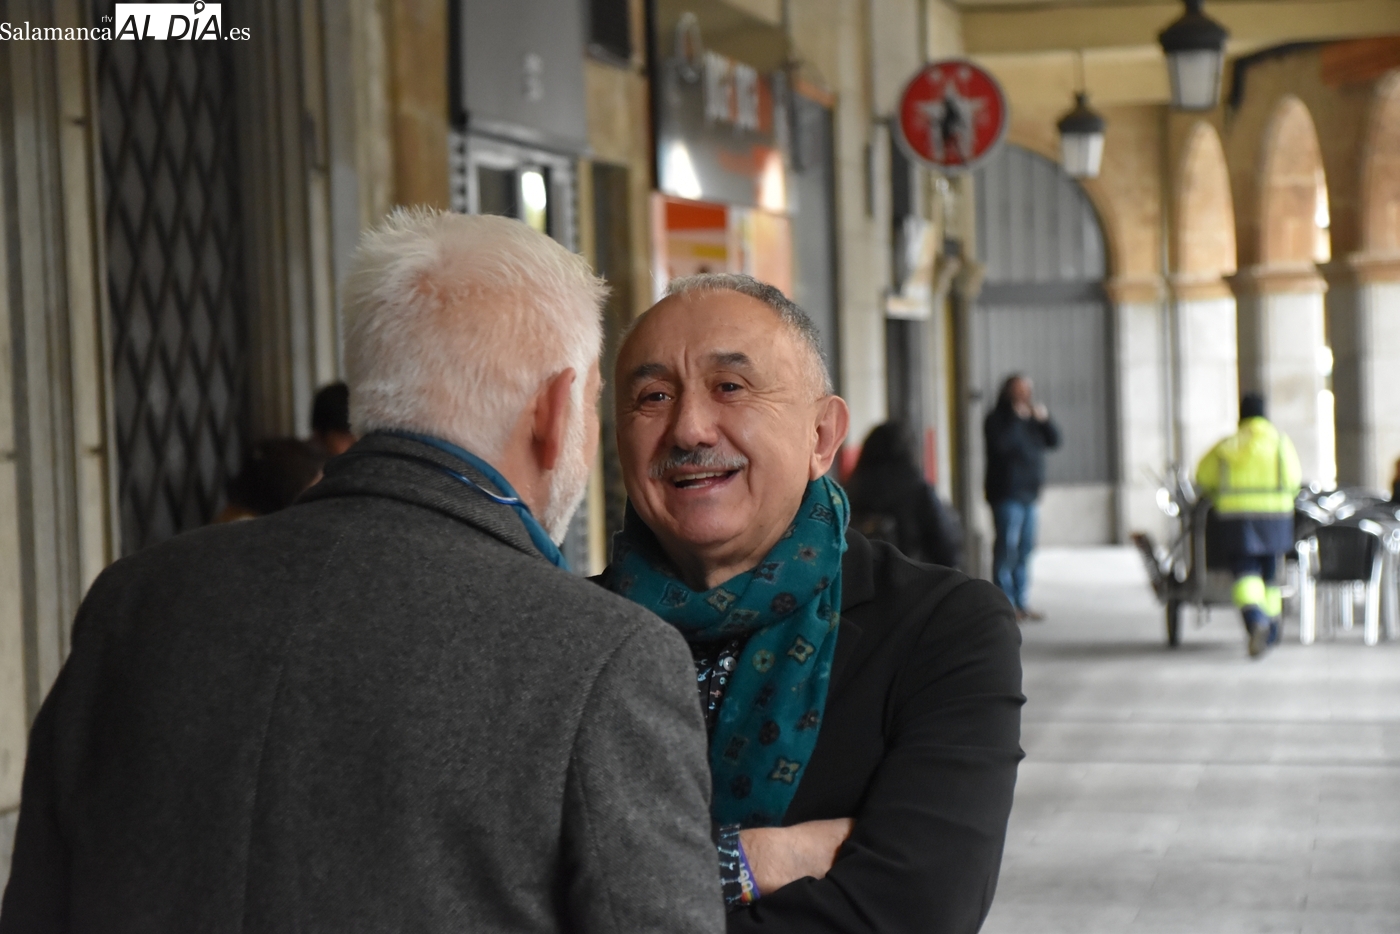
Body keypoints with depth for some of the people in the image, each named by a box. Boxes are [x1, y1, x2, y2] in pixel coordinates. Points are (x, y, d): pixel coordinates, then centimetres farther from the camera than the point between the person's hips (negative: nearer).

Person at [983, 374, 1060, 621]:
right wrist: (1016, 418, -17)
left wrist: (1044, 419, -4)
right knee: (1007, 547, -10)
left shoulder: (1032, 418, 18)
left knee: (1025, 549, 9)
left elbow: (1054, 441, 11)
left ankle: (1021, 603, 13)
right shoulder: (996, 419, -4)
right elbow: (1000, 444, -22)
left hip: (1030, 494, 7)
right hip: (1006, 495, -7)